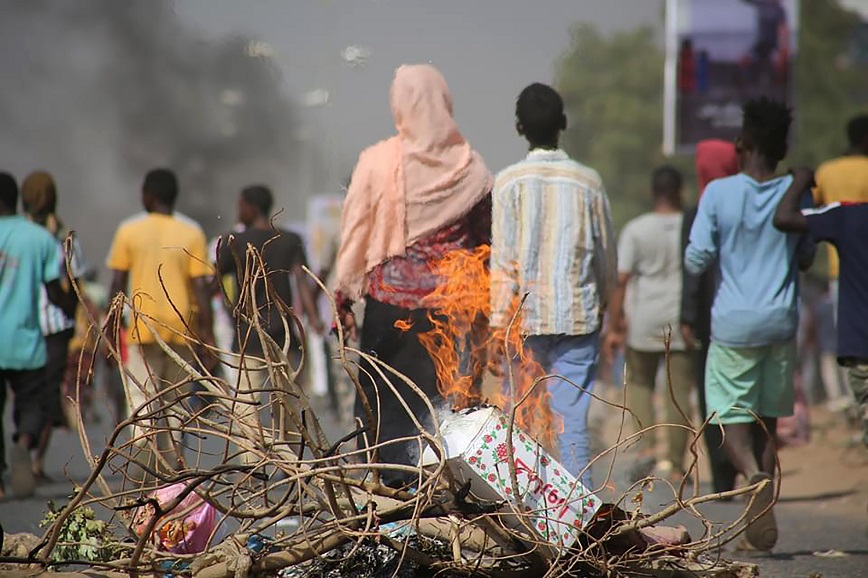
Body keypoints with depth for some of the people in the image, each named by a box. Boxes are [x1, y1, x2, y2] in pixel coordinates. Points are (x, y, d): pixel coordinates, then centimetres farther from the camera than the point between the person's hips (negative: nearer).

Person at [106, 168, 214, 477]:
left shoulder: (129, 230, 0)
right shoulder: (191, 232, 1)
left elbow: (118, 282, 0)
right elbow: (201, 285, -3)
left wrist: (112, 324, 9)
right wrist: (207, 333, 0)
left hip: (142, 326, -2)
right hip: (182, 326, 2)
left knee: (141, 396, 0)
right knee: (174, 399, 13)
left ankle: (144, 436, -29)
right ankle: (171, 465, 12)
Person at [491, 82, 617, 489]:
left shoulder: (508, 181, -4)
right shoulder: (588, 181, 2)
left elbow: (503, 260, -7)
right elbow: (607, 254, 10)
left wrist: (499, 324, -3)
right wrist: (602, 303, 26)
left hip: (525, 319, -1)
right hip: (578, 317, 1)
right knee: (573, 421, -1)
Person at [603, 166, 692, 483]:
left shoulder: (635, 229, -4)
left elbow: (622, 281, -7)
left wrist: (614, 327, -3)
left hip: (645, 320, -1)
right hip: (683, 321, 1)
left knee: (639, 382, 15)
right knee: (679, 391, 4)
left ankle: (646, 445, -5)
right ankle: (676, 464, 4)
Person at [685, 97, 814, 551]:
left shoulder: (718, 193, -8)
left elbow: (695, 261, -8)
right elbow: (805, 258, 11)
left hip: (733, 324, -3)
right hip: (781, 322, 3)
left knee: (731, 415, 3)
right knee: (768, 419, 14)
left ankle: (755, 475, -28)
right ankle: (760, 521, 14)